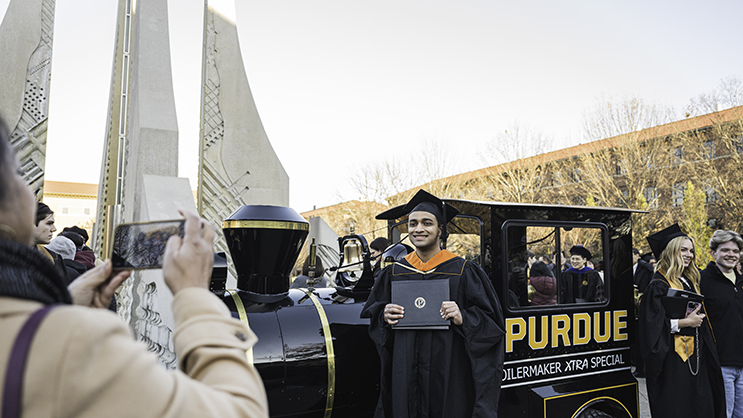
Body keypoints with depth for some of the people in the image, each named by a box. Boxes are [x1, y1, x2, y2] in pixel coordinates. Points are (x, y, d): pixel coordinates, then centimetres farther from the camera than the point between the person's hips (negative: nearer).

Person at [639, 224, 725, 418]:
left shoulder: (691, 281, 13)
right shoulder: (659, 285, -13)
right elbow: (652, 323, -20)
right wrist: (685, 322, -20)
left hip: (696, 356, 8)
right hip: (673, 359, -8)